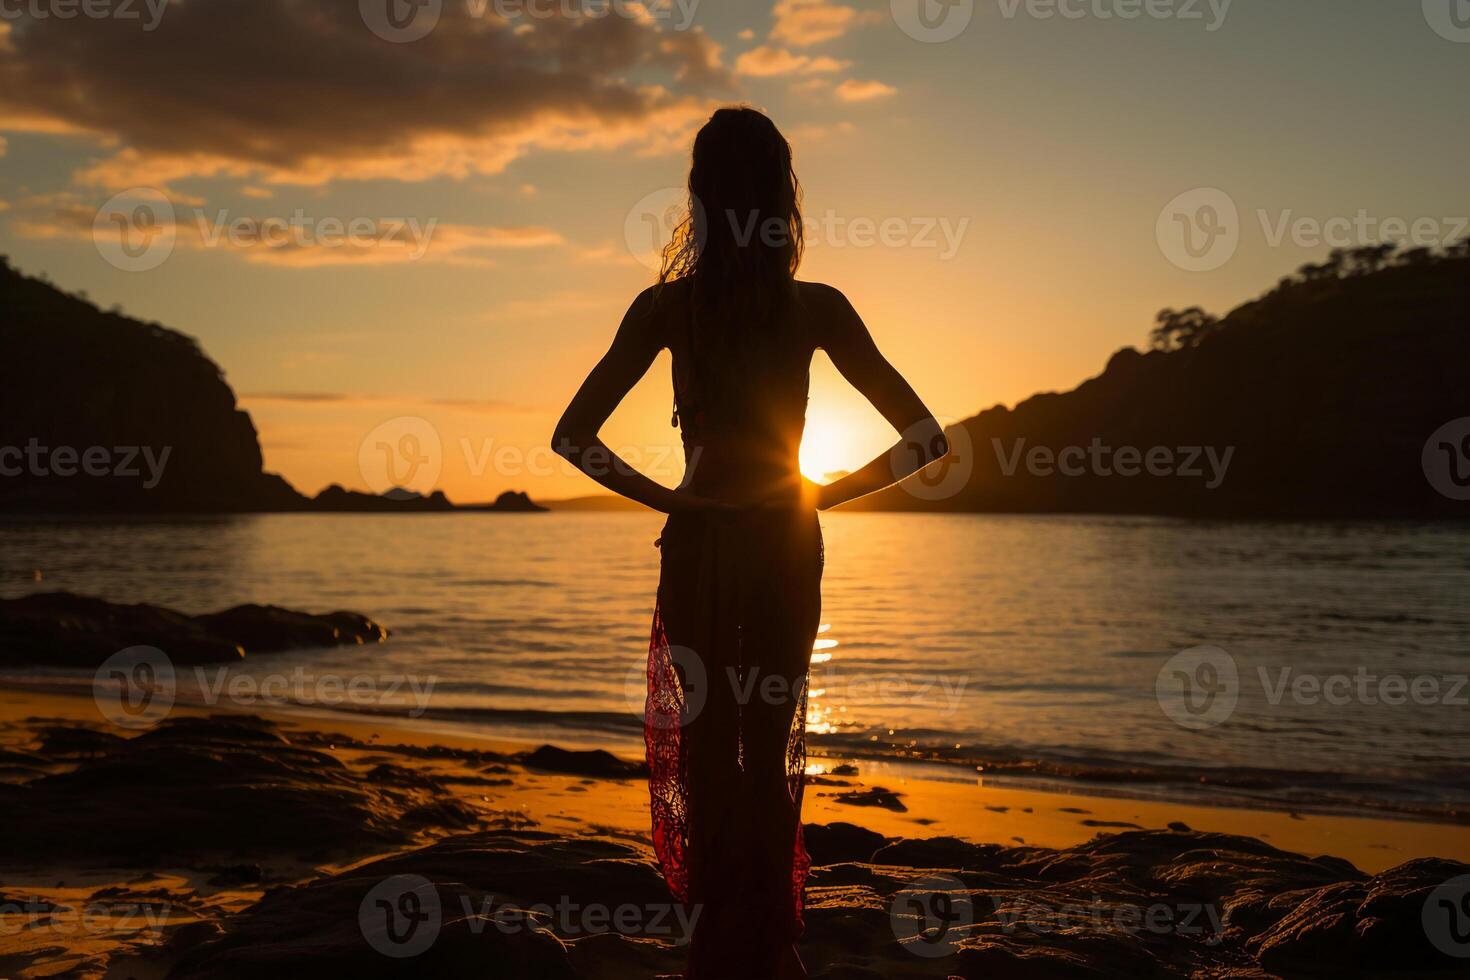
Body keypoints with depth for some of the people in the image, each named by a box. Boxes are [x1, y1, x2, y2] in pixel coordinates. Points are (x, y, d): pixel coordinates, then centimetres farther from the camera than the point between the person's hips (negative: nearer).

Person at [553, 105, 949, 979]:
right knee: (772, 745, 13)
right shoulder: (818, 308, -6)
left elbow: (573, 435, -8)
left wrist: (665, 498, -1)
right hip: (787, 544, 1)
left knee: (706, 743, 11)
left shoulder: (668, 306, -6)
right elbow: (926, 436, -5)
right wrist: (828, 494, 2)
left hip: (699, 545, -1)